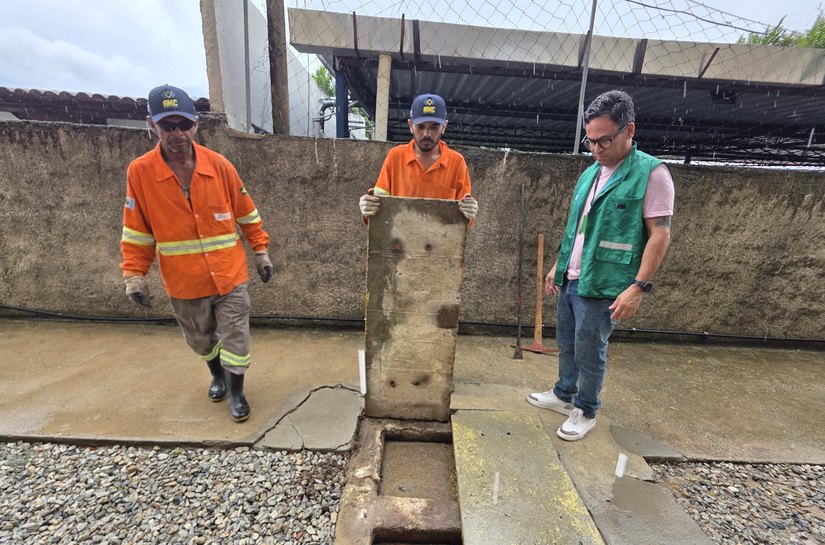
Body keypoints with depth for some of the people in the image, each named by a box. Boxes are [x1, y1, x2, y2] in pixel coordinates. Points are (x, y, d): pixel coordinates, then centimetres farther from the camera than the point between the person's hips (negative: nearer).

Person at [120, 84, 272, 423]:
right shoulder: (140, 172, -7)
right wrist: (134, 274, -4)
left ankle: (236, 392, 31)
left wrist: (261, 251, 2)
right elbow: (136, 230, 0)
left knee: (235, 339, 7)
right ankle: (217, 376, 50)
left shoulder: (219, 165, -8)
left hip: (230, 275, -1)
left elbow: (246, 214, 1)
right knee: (201, 341, 22)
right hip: (184, 282, 1)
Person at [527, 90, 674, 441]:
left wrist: (638, 286, -19)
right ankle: (564, 395, 37)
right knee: (566, 344, 18)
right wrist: (557, 267, 17)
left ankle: (585, 411, 26)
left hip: (602, 285, -7)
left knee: (589, 352, 5)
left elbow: (659, 234, -13)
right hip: (570, 280, 7)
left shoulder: (651, 173, -9)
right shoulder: (590, 174, 12)